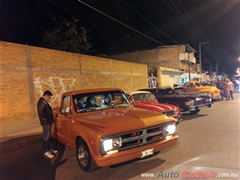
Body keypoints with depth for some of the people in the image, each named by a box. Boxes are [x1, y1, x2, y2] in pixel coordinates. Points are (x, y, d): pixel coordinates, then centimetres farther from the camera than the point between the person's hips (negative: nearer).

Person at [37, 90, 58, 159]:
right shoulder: (41, 102, -18)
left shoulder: (44, 102, 15)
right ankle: (46, 152, 2)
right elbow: (41, 113, -25)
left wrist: (52, 109, 9)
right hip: (46, 122, -11)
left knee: (48, 136, 17)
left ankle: (49, 149, 27)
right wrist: (48, 118, -18)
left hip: (48, 122, 11)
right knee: (46, 137, -4)